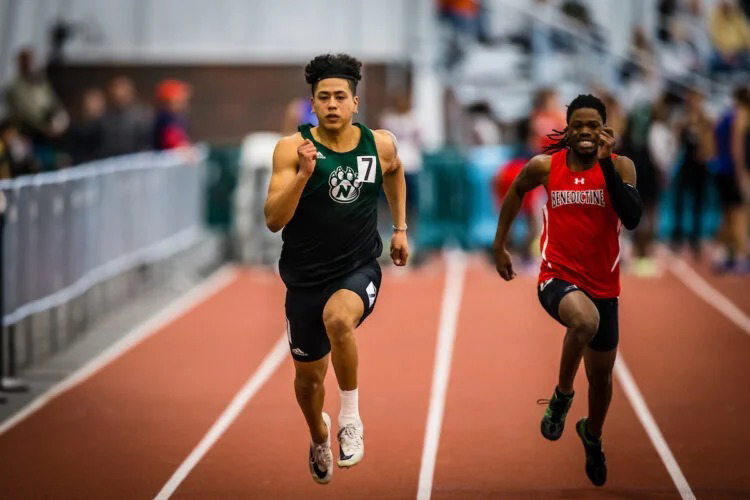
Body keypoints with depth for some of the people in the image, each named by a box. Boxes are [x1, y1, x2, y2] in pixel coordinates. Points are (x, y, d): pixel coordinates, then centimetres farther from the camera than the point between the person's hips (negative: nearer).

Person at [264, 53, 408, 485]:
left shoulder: (380, 144, -4)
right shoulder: (293, 148, -12)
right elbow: (273, 220, -19)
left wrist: (400, 228, 20)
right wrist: (303, 174, -31)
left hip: (359, 270, -1)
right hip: (306, 277, 1)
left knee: (338, 319, -36)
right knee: (309, 376, 15)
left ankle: (350, 417, -15)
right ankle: (319, 436, 50)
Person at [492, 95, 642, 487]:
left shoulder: (620, 166, -8)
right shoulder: (545, 166, -5)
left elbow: (632, 218, -23)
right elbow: (516, 191, 17)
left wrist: (606, 163, -26)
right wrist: (499, 246, 19)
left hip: (602, 285, 2)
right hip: (558, 278, -2)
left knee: (601, 376, 17)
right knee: (585, 321, -38)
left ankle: (593, 436, 49)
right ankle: (562, 396, -12)